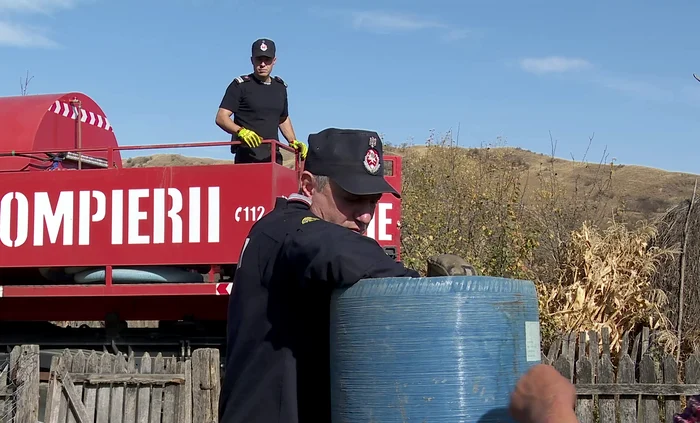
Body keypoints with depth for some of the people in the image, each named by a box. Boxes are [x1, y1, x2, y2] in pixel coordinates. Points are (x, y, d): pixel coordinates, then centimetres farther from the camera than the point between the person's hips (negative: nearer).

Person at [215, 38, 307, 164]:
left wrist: (293, 141, 15)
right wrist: (241, 131, -25)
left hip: (273, 158, 5)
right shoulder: (240, 85, 0)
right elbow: (221, 117, -7)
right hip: (247, 158, -5)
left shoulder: (280, 87, 18)